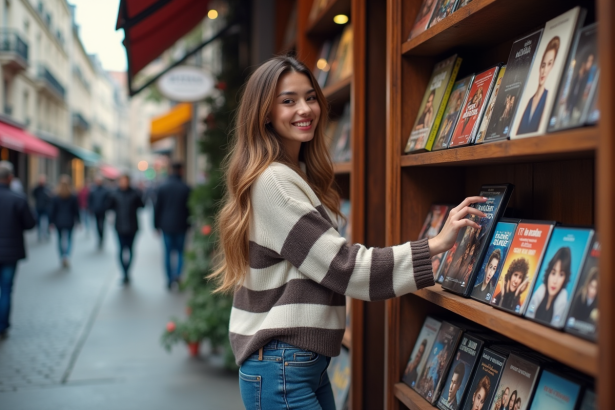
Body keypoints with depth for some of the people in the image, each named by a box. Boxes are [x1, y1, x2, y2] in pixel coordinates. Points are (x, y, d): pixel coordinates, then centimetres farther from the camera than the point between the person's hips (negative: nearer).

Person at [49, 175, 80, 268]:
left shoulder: (56, 197, -5)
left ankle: (62, 257, 13)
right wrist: (77, 220, 9)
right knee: (69, 238, 7)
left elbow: (52, 211, -3)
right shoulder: (73, 197, -5)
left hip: (59, 221, 0)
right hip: (69, 221, 0)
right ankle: (66, 255, -16)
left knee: (60, 238, 12)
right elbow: (76, 210, 0)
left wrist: (51, 222, 3)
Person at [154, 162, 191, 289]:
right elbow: (189, 207, -3)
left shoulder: (163, 187, -1)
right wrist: (189, 224, 7)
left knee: (168, 252, 9)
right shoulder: (185, 188, -7)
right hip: (180, 226, -1)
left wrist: (157, 225, 8)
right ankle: (177, 273, -9)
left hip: (166, 226, 1)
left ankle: (169, 279, 11)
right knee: (180, 251, 11)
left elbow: (157, 207, 1)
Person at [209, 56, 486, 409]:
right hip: (281, 369, -9)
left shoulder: (298, 176, 12)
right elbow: (341, 265, -21)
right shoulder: (272, 181, -18)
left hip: (308, 361, 9)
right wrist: (437, 244, -20)